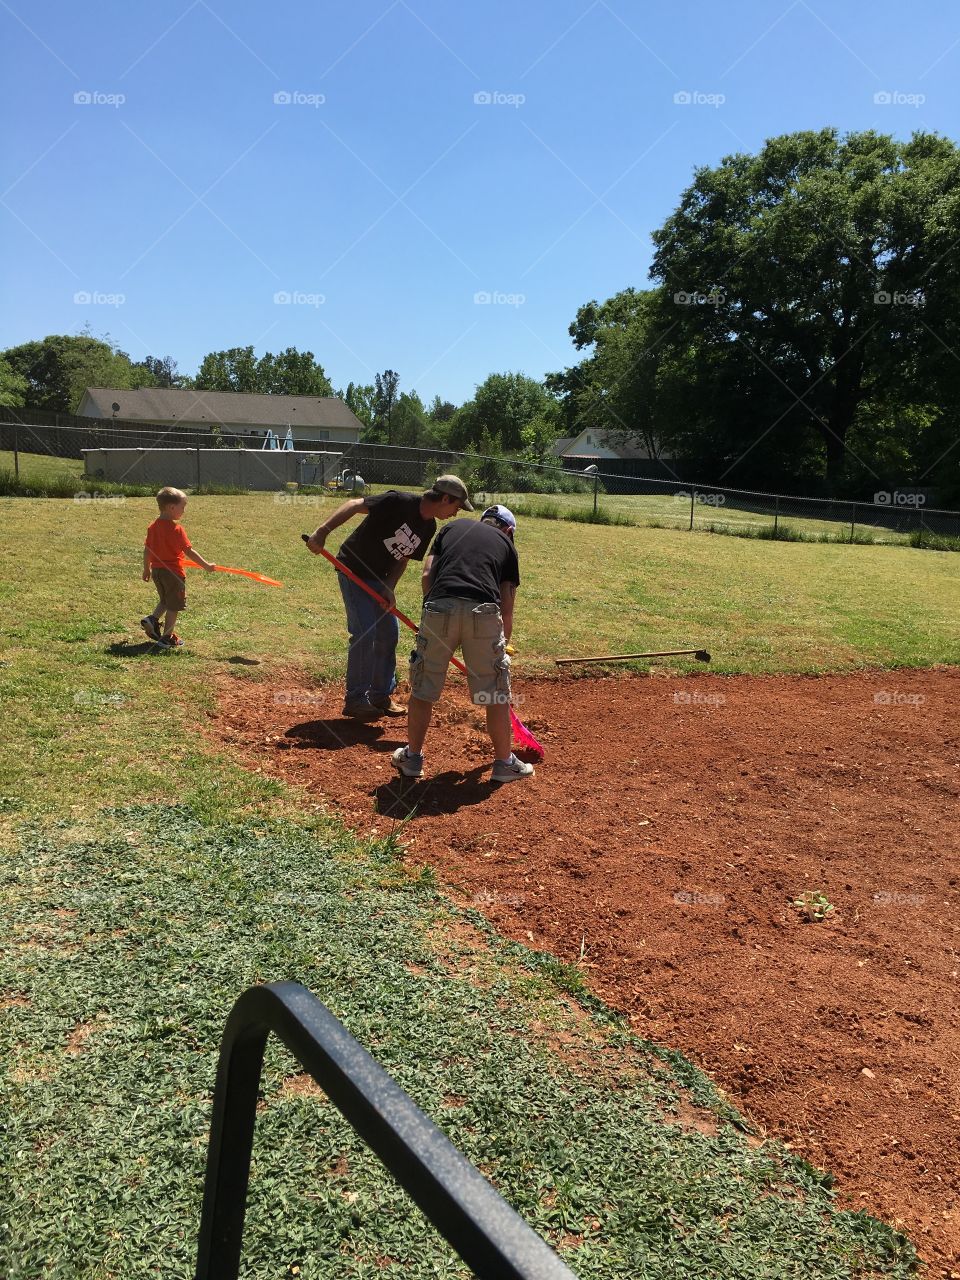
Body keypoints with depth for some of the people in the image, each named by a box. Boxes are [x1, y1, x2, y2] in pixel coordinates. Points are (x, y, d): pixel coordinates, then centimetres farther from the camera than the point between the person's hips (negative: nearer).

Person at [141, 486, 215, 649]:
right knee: (174, 606, 5)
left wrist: (147, 569, 21)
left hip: (157, 570, 7)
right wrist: (206, 565, -14)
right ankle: (167, 638, 10)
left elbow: (147, 550, 10)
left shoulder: (153, 527, 4)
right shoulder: (177, 529, -17)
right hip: (173, 572, -7)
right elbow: (189, 552, -19)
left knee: (165, 600, 27)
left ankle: (152, 619, 6)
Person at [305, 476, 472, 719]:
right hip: (353, 569, -8)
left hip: (378, 577, 8)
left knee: (389, 633, 9)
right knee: (365, 631, -12)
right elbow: (355, 504, -28)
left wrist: (389, 588, -12)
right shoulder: (399, 501, -24)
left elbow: (404, 558, 4)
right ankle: (355, 700, -2)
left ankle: (381, 695, 22)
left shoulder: (429, 528, 0)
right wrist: (323, 531, -39)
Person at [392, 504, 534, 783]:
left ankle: (412, 757, 26)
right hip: (483, 612, -1)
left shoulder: (453, 527, 27)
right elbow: (507, 609, 18)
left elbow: (427, 574, 13)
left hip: (439, 606, 1)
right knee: (496, 692, 13)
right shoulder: (506, 543, 24)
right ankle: (504, 762, 23)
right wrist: (501, 646, 26)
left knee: (423, 687, 15)